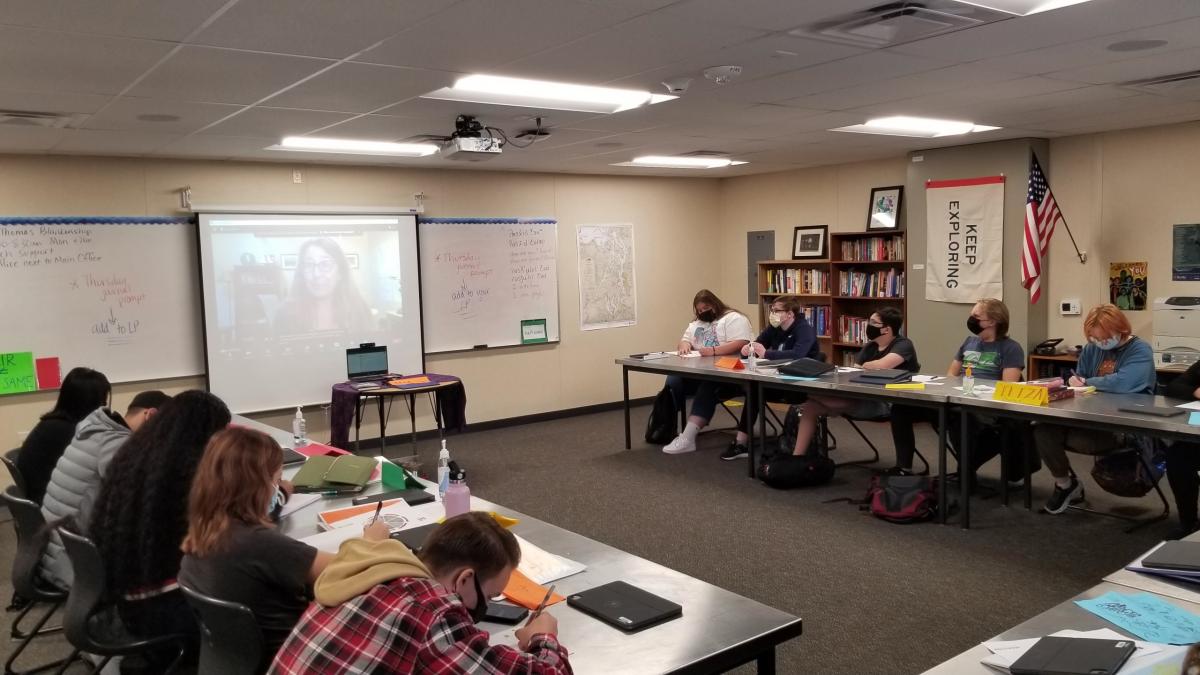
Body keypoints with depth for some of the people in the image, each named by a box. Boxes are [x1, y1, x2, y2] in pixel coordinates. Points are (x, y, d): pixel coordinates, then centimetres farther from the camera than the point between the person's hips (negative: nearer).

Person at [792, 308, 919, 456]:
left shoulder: (903, 345, -8)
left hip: (887, 402, -8)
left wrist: (863, 366, -5)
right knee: (811, 405, -8)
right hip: (865, 398, 9)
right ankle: (797, 458, -6)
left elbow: (881, 365, -26)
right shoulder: (870, 346, 17)